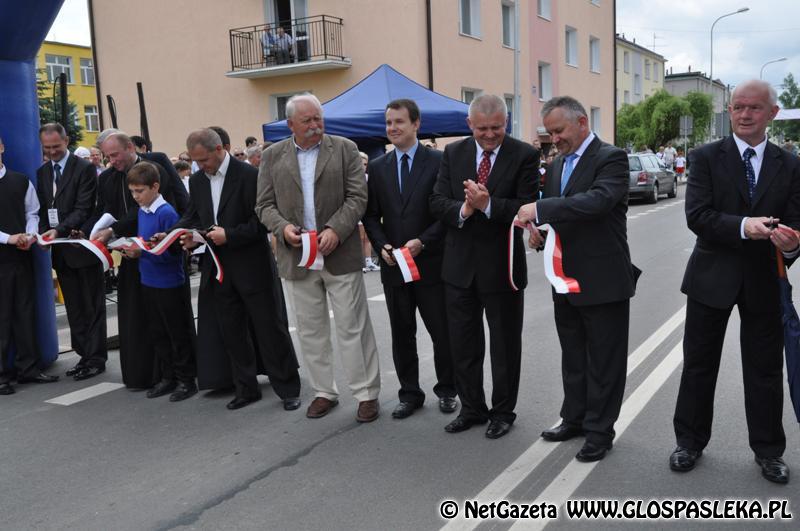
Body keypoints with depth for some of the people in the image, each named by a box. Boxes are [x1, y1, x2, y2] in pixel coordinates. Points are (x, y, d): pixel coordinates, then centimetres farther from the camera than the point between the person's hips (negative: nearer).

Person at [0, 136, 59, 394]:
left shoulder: (21, 181, 7)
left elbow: (32, 212, 11)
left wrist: (30, 235, -7)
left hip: (21, 256, 4)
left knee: (25, 312, 8)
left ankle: (28, 367, 17)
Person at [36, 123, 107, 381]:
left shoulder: (85, 168, -7)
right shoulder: (42, 173, 13)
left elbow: (84, 209, -14)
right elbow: (42, 209, 14)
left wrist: (59, 230, -24)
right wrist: (45, 234, -4)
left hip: (82, 246, -6)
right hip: (60, 251, 6)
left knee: (92, 307, 1)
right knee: (74, 308, 11)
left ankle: (96, 358, 7)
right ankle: (84, 355, 20)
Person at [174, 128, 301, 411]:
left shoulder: (249, 175, -12)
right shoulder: (197, 180, 8)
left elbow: (263, 221, -14)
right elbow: (194, 216, 16)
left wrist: (229, 235, -20)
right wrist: (192, 235, -6)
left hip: (252, 267, -6)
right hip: (218, 269, 6)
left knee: (270, 329, 3)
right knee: (231, 332, 12)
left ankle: (288, 388, 15)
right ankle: (246, 388, 26)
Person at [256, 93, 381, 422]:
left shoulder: (345, 149, 2)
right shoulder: (272, 157, 8)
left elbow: (357, 197, -4)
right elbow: (265, 205, 7)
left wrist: (335, 230, -17)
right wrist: (282, 227, -13)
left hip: (339, 254, -2)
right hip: (297, 257, 3)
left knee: (353, 328, 2)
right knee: (310, 330, 11)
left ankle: (367, 393, 13)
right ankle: (324, 391, 25)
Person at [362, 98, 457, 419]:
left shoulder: (438, 161, -3)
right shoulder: (377, 167, 9)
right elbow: (371, 215, 9)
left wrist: (422, 241, -16)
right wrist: (382, 245, -7)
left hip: (431, 262, -3)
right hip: (393, 264, 4)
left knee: (442, 332, 6)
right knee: (402, 334, 11)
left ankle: (446, 389, 25)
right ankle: (410, 393, 24)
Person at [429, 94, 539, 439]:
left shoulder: (525, 156, -7)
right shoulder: (453, 153, 4)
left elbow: (526, 207, -15)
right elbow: (437, 202, -1)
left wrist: (488, 205, -28)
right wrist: (463, 209, -21)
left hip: (502, 265, -3)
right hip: (460, 264, 4)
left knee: (505, 344, 11)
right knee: (463, 343, 13)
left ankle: (502, 412, 27)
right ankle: (471, 408, 30)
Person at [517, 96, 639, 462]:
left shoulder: (611, 158, -11)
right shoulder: (557, 164, 13)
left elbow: (597, 201, -29)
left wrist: (540, 209, -33)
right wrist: (539, 230, -4)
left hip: (603, 280, -7)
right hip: (566, 280, 8)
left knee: (603, 362, 5)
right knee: (573, 358, 19)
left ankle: (599, 432, 17)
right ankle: (575, 419, 33)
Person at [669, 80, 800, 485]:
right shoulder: (706, 158, -3)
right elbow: (696, 215, -14)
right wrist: (743, 226, -29)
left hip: (763, 280, 2)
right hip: (713, 277, -2)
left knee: (766, 369, 11)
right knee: (699, 364, 10)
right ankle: (690, 442, 26)